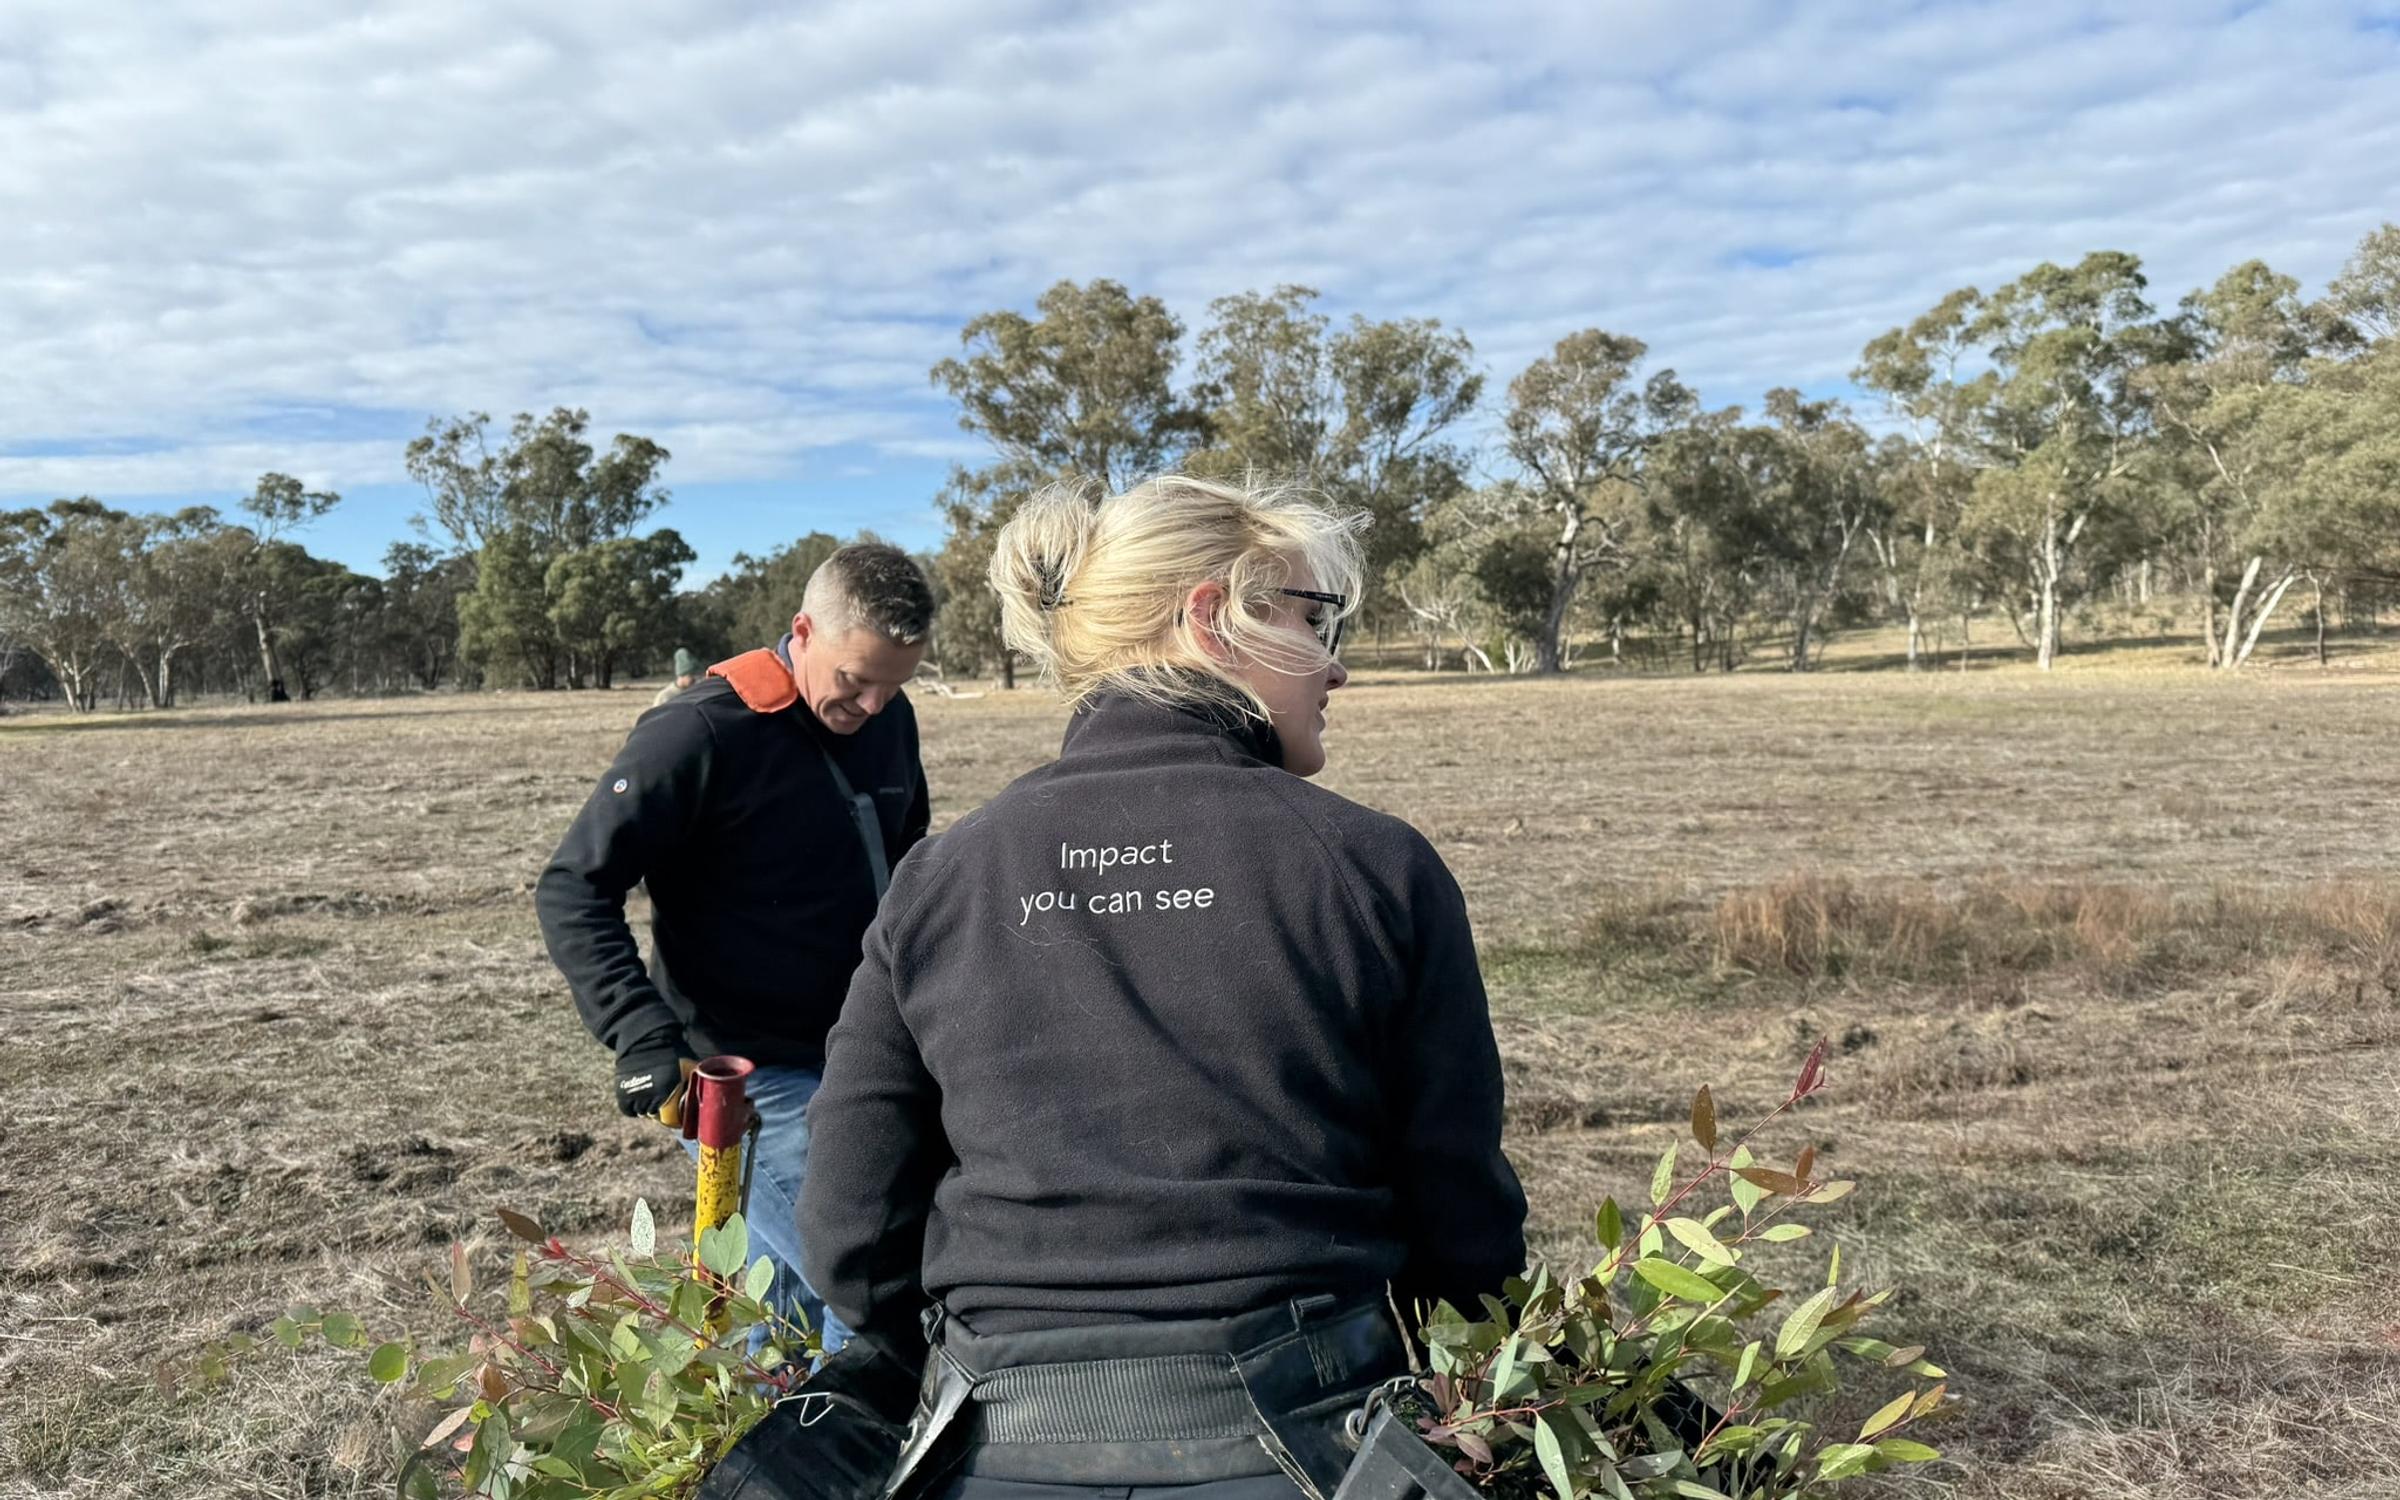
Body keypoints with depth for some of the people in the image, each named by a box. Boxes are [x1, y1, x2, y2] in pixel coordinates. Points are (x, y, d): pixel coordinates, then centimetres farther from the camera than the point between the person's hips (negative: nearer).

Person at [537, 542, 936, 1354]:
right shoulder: (703, 730, -18)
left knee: (798, 1291, 17)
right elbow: (573, 891, -16)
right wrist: (642, 1033, -27)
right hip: (747, 1079, -7)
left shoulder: (890, 719, 3)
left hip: (853, 1063, 7)